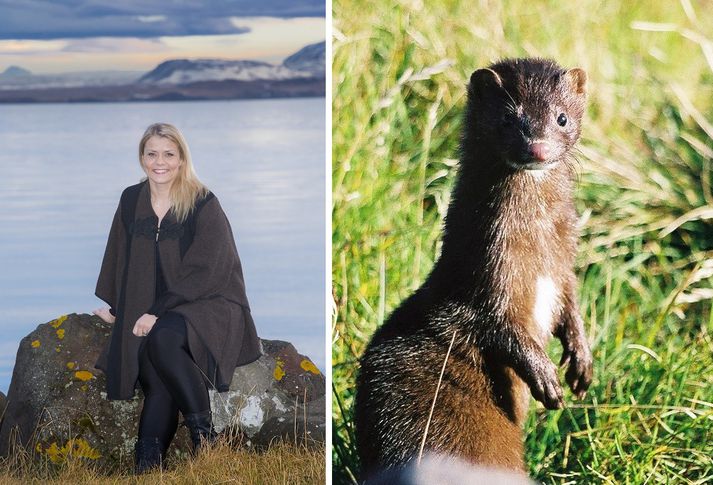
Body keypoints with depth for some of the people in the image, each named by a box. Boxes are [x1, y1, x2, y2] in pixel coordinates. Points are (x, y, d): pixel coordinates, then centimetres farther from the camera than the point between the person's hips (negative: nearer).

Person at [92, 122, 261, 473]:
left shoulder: (204, 204, -8)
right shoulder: (131, 201, 8)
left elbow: (202, 273, -13)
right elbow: (120, 261, 20)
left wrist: (158, 312, -17)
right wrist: (113, 309, 17)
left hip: (207, 304, -4)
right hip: (152, 309, 4)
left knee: (162, 339, -35)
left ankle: (203, 431, -23)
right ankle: (147, 466, -28)